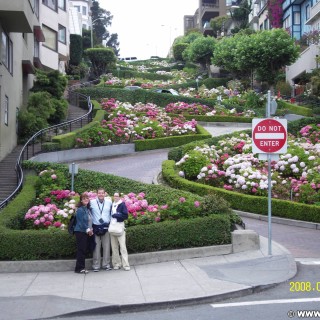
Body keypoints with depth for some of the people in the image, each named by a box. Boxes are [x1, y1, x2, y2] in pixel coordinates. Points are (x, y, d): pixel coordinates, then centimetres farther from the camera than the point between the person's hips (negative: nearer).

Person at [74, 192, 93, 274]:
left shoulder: (87, 209, 13)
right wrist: (88, 230, -11)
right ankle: (79, 268, -1)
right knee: (81, 250, -6)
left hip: (86, 233, 8)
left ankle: (82, 267, 15)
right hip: (80, 232, -8)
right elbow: (81, 222, -15)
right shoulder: (80, 210, -11)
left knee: (84, 250, 9)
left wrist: (90, 230, 2)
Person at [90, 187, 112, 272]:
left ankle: (106, 264, 14)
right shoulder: (92, 202, -4)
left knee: (106, 246, 5)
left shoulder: (109, 202, 3)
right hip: (96, 227, -2)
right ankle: (96, 265, 7)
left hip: (106, 227, 2)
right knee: (96, 247, 0)